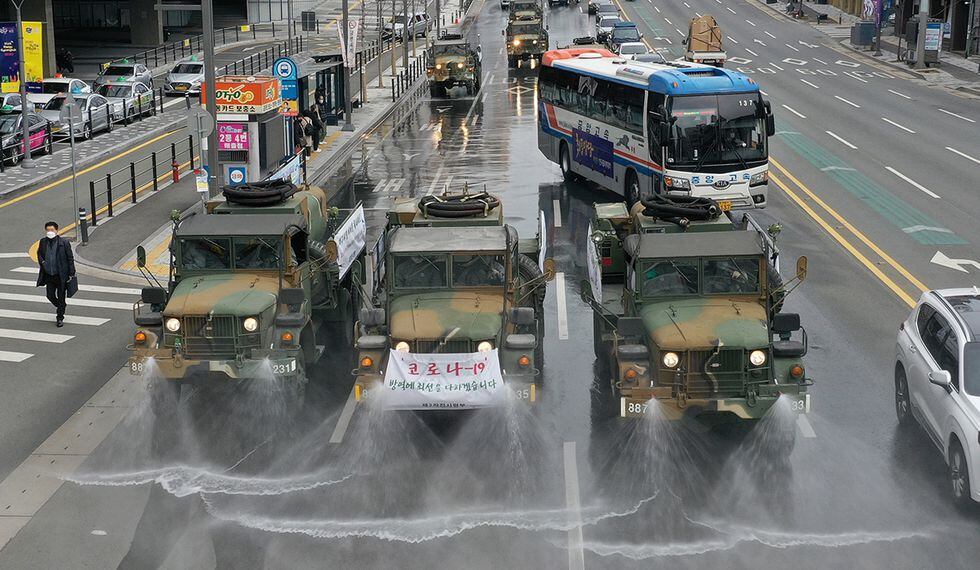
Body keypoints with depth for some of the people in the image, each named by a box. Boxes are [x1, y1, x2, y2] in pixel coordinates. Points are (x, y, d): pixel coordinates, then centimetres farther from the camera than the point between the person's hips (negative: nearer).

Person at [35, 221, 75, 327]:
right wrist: (42, 262, -3)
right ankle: (59, 307, 36)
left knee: (61, 297, 5)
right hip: (49, 275, 4)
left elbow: (70, 259, -6)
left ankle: (60, 318, 18)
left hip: (61, 275, -3)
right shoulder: (43, 242, 1)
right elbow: (39, 254, 18)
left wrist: (71, 274, -9)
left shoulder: (64, 242, -10)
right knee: (50, 296, 6)